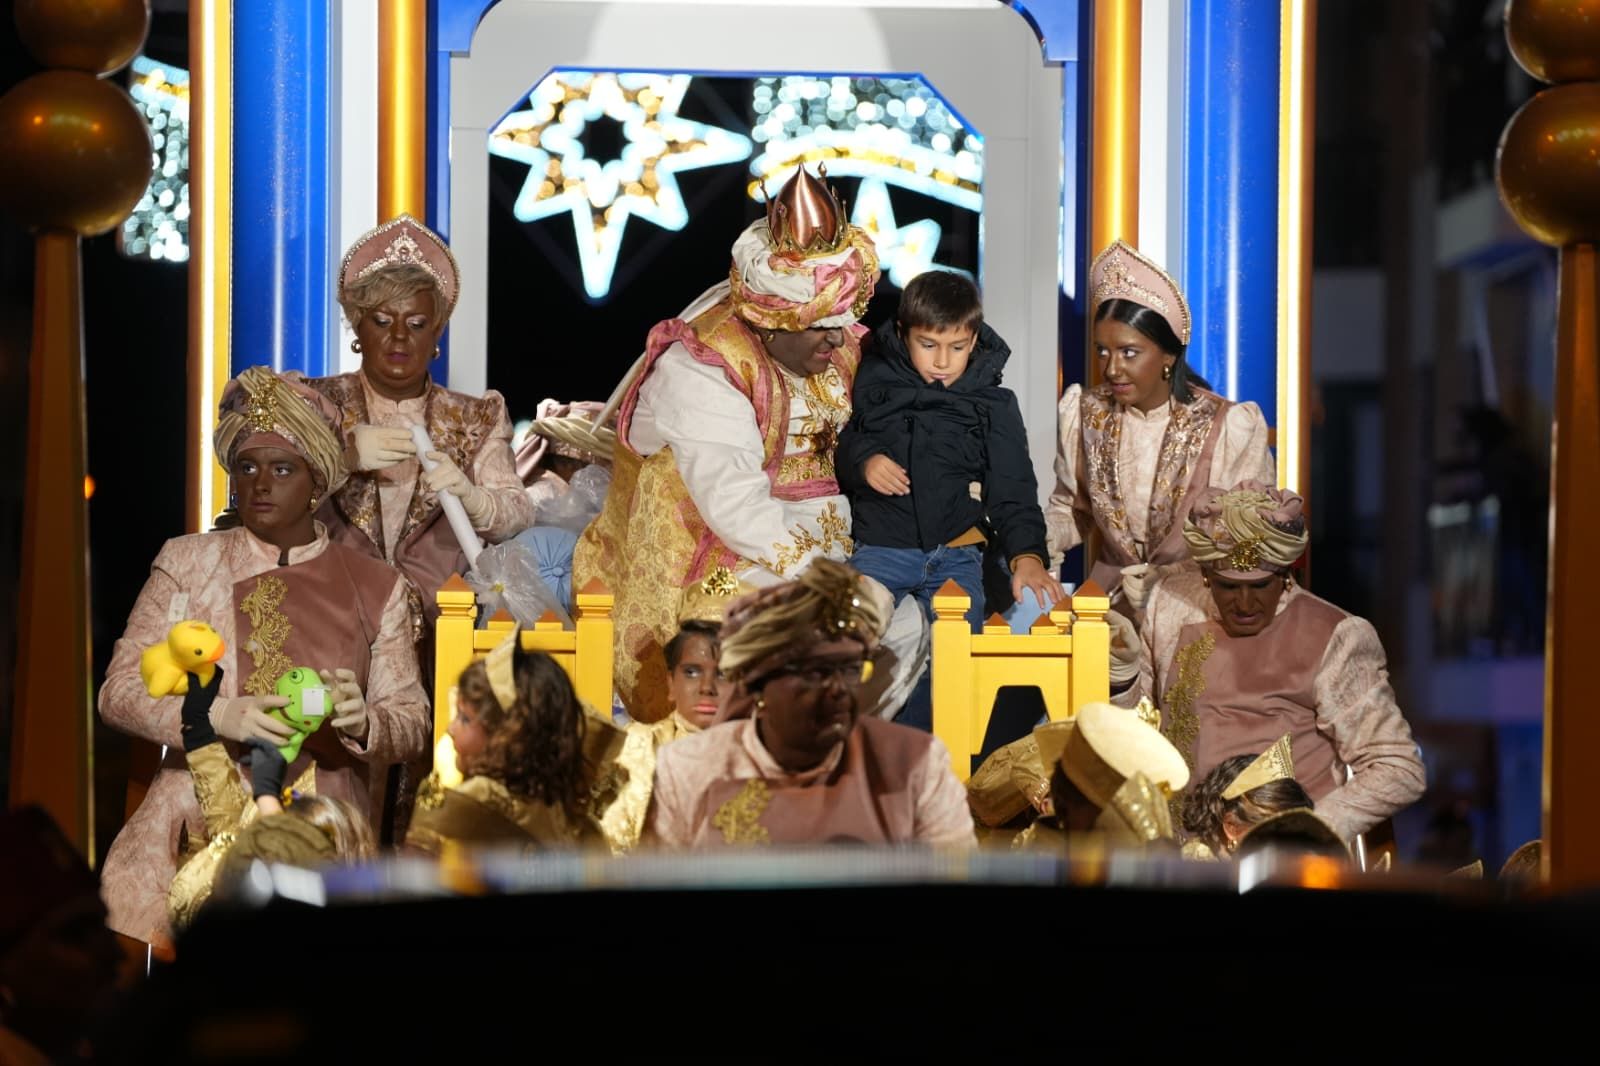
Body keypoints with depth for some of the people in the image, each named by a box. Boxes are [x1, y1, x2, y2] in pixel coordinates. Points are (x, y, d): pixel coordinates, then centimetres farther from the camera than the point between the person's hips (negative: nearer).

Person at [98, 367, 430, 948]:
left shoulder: (375, 587, 11)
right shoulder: (186, 563, 10)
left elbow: (413, 721, 10)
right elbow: (119, 691, 3)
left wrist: (363, 721, -14)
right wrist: (218, 716, -15)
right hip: (197, 822, -1)